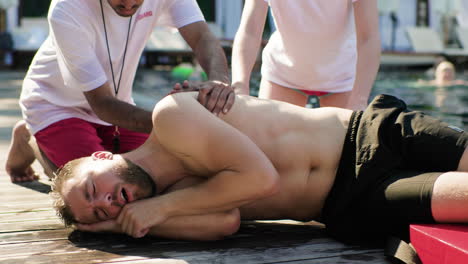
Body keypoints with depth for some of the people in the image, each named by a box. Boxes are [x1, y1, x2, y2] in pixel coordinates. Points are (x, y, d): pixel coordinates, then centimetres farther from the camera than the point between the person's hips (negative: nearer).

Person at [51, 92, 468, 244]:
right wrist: (125, 224, -11)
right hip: (352, 208, 3)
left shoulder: (171, 116, -10)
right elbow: (224, 221, -15)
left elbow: (258, 177, -18)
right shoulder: (179, 192, 7)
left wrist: (160, 206, -10)